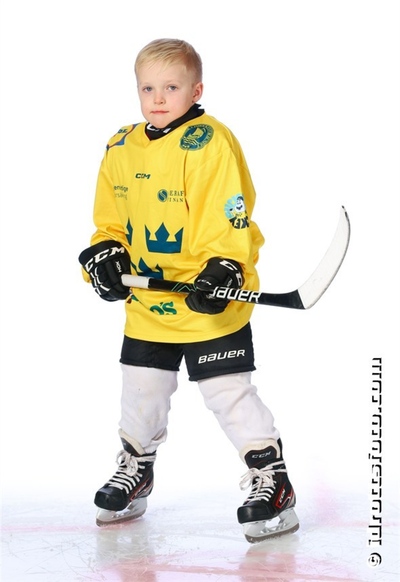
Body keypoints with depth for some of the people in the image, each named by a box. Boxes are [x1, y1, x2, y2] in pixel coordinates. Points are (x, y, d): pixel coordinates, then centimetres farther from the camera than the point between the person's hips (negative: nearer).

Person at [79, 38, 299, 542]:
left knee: (230, 394, -4)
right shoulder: (120, 149, 7)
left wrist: (222, 270, -29)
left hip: (210, 306, -7)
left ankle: (271, 481, 8)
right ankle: (135, 471, 39)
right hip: (146, 305, 7)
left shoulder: (210, 142, -14)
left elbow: (231, 219, -19)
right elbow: (111, 219, 16)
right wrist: (106, 255, -1)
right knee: (140, 393, 18)